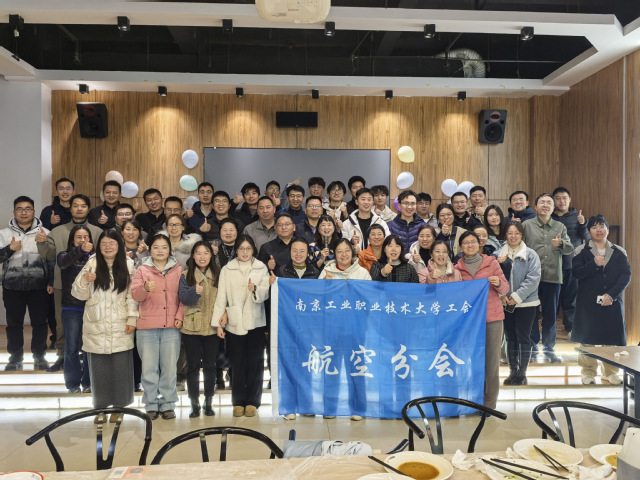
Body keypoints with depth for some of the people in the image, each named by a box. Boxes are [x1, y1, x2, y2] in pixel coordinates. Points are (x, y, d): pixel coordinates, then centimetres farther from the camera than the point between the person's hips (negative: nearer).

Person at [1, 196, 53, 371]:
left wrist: (51, 282, -3)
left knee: (40, 322, 5)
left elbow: (52, 260, 2)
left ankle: (39, 356, 19)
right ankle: (16, 357, 23)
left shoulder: (44, 233, 1)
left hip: (39, 286, -1)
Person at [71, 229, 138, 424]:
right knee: (99, 367, 8)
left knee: (120, 367, 4)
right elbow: (79, 294, 2)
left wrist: (132, 318, -5)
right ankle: (100, 407, 21)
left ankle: (118, 406, 19)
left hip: (120, 326, -1)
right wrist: (84, 281, -17)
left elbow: (132, 295, -1)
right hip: (96, 326, 1)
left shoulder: (128, 265, 0)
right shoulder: (92, 264, 2)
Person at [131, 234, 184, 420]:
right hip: (147, 327, 0)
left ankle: (168, 405, 17)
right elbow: (135, 294, -3)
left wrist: (180, 316, -4)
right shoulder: (142, 270, 7)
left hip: (171, 327, 0)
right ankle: (151, 405, 18)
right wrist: (146, 288, -24)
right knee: (149, 367, 4)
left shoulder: (178, 270, 9)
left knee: (170, 367, 4)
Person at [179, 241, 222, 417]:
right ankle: (194, 404, 16)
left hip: (212, 327, 1)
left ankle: (208, 403, 21)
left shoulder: (218, 275, 5)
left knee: (210, 366, 8)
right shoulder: (186, 276, 0)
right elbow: (183, 298, -12)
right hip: (191, 328, -1)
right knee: (193, 366, 5)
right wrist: (195, 291, -31)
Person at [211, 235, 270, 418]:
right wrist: (218, 322, -3)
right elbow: (221, 296, 3)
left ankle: (252, 402, 15)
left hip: (255, 322, 0)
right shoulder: (227, 270, 7)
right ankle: (238, 402, 16)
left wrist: (255, 290, -24)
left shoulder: (261, 268, 8)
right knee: (237, 364, 4)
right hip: (234, 323, 0)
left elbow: (266, 293, -2)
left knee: (255, 364, 3)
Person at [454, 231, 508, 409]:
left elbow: (505, 288, 2)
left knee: (491, 358, 1)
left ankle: (489, 401, 11)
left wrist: (498, 283, -18)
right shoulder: (457, 268, 7)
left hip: (492, 316, -1)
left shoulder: (491, 262, 3)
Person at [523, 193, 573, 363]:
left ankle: (549, 348, 21)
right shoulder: (527, 225, 5)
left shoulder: (560, 227, 13)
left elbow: (570, 248, 5)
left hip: (553, 277, 2)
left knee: (550, 314, 9)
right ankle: (532, 347, 17)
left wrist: (560, 243, -14)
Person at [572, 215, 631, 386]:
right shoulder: (581, 251, 4)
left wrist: (611, 294, -12)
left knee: (612, 336, 4)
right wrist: (595, 264, -20)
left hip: (612, 301, 2)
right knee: (588, 337, 1)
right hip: (588, 302, -2)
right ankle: (588, 372, 12)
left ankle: (610, 372, 19)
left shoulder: (619, 252, 8)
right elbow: (576, 272, -8)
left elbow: (626, 275, 0)